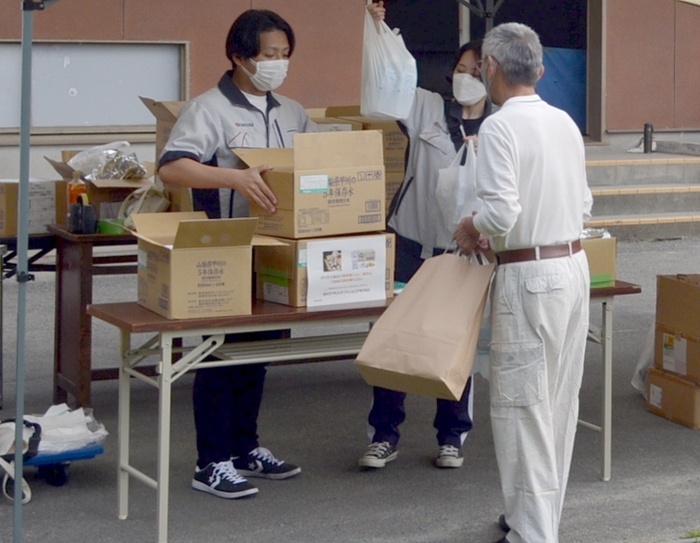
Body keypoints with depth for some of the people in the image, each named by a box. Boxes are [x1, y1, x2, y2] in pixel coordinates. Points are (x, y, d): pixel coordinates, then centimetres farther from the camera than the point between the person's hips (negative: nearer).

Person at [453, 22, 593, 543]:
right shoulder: (565, 122, 9)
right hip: (575, 266, 8)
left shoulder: (500, 127, -14)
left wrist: (471, 227, -2)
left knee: (522, 407, 0)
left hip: (530, 279, -8)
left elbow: (502, 212, -20)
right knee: (560, 403, 15)